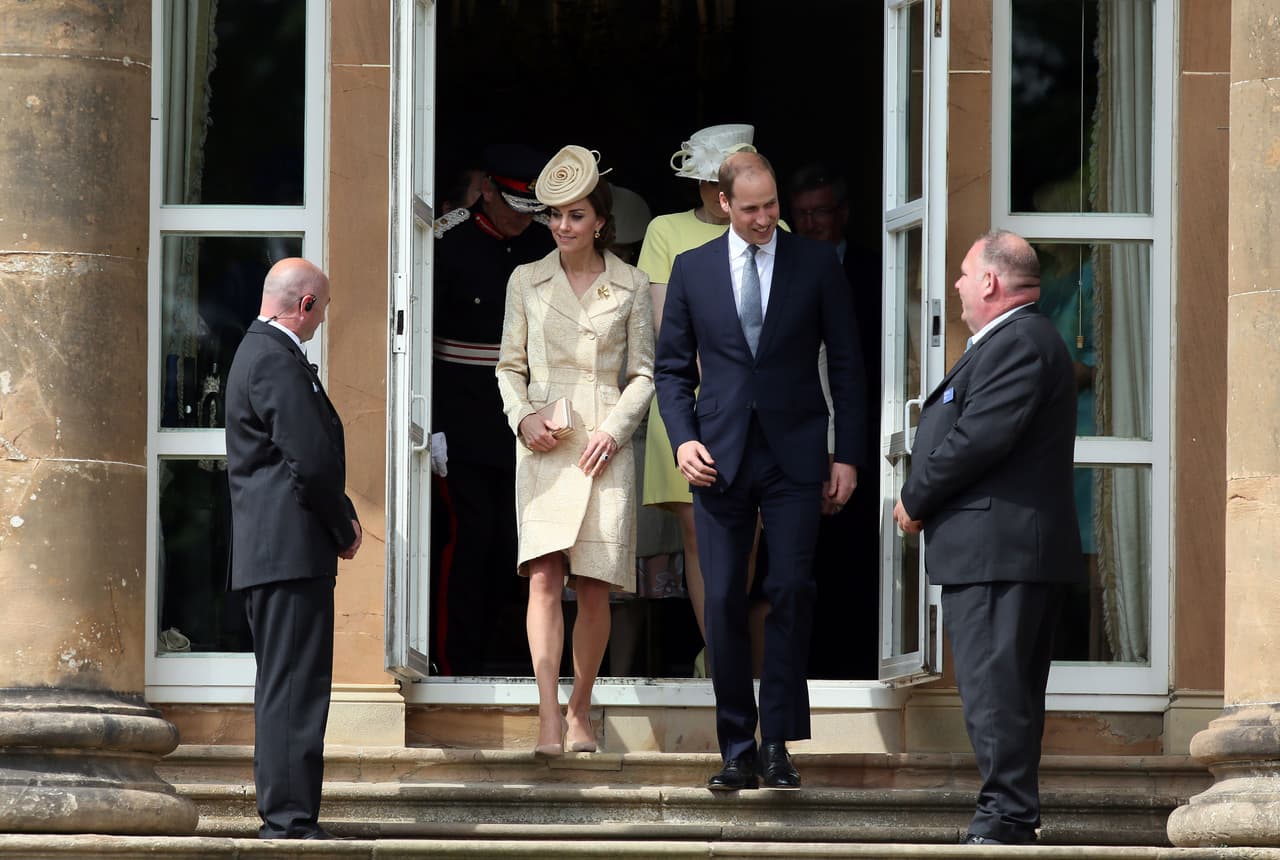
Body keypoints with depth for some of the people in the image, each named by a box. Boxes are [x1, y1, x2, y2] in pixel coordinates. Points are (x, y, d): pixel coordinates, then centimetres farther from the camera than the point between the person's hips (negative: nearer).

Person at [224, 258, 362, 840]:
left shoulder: (259, 351, 20)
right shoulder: (277, 360, -14)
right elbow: (312, 459, -19)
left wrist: (340, 520, 12)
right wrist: (343, 529, -5)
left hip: (265, 552, 11)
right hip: (293, 551, -11)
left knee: (282, 688, 14)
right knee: (295, 689, -11)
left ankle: (282, 816, 18)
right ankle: (290, 821, -13)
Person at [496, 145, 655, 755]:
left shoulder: (630, 286, 6)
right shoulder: (527, 281, 9)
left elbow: (644, 373, 7)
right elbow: (509, 366, 13)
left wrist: (615, 428, -7)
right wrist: (523, 416, -5)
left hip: (604, 446, 0)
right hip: (544, 446, 0)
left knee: (595, 586, 0)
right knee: (544, 577, -13)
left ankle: (580, 712, 15)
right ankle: (548, 719, -17)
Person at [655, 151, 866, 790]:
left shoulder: (816, 264, 4)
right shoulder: (692, 269, 7)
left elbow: (846, 365, 6)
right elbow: (671, 366, 11)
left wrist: (847, 455, 0)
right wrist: (683, 438, -5)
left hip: (793, 456, -1)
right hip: (720, 459, 1)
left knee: (791, 590, -9)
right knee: (724, 600, -1)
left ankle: (777, 742, -2)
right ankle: (736, 749, 6)